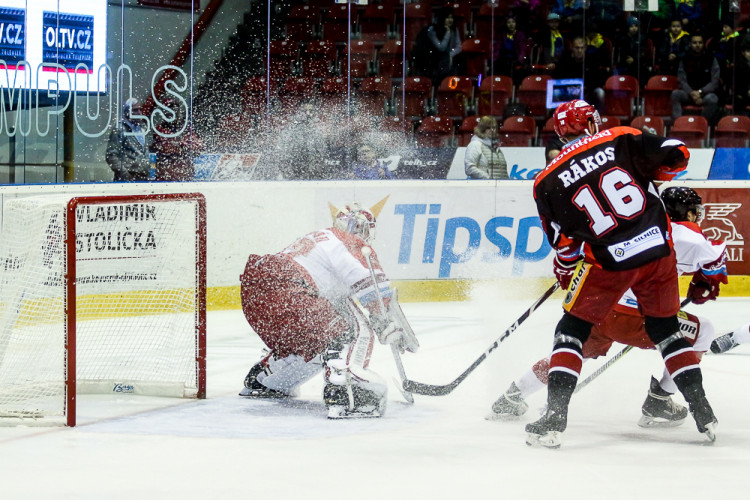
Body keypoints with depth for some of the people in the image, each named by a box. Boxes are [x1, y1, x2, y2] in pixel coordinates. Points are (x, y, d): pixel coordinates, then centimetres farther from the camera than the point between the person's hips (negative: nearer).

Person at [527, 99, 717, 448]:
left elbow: (564, 246, 5)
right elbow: (677, 155, 1)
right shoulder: (621, 140, 2)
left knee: (571, 331, 10)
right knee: (666, 328, 20)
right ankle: (702, 412, 16)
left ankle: (554, 419, -1)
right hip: (658, 250, 2)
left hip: (609, 262, -2)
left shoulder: (548, 182, 2)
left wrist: (565, 275, 24)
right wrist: (648, 174, 21)